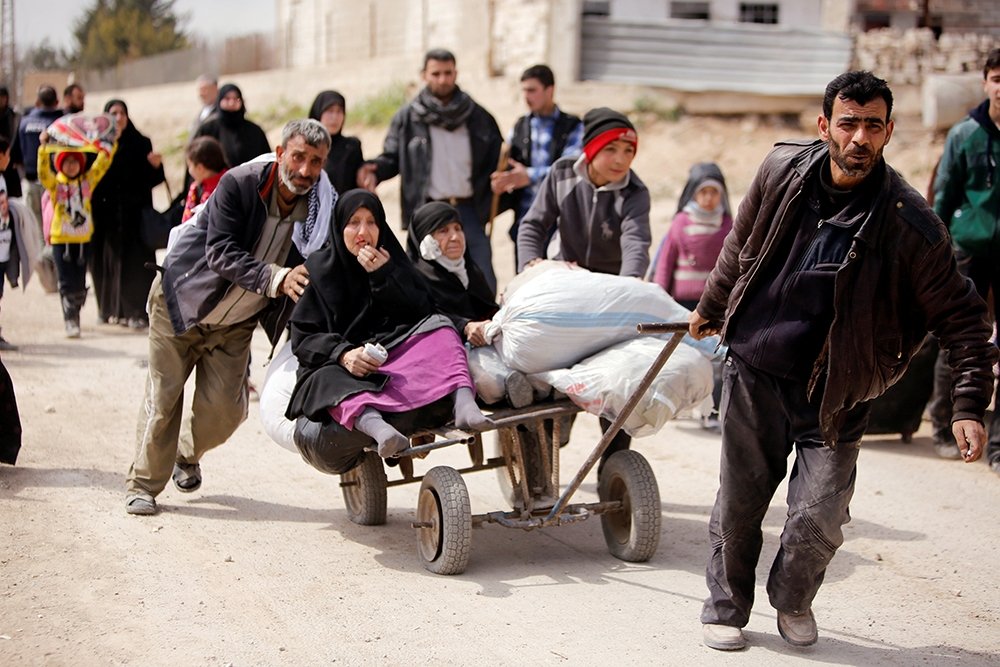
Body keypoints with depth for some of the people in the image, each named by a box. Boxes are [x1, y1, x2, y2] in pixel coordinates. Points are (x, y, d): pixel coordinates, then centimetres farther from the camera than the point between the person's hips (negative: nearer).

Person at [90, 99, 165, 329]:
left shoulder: (141, 143, 5)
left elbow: (151, 180, 2)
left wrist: (156, 166, -17)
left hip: (133, 213, -1)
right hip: (105, 212, 1)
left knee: (134, 261, -4)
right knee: (107, 259, 5)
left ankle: (137, 312, -4)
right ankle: (110, 308, 16)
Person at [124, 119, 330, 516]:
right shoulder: (239, 184, -23)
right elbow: (220, 253, -31)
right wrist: (275, 278, -45)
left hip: (236, 323, 4)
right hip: (181, 302, -3)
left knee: (224, 409, -2)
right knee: (163, 397, -1)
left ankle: (188, 455, 31)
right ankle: (143, 484, 16)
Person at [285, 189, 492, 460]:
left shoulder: (392, 262, 13)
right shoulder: (319, 268, 6)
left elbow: (422, 315, 2)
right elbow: (303, 337, -2)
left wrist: (386, 277, -10)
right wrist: (343, 354, -21)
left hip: (394, 356, 3)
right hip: (337, 365, -2)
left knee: (438, 327, -22)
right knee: (327, 383, -36)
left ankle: (463, 403, -47)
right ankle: (375, 426, -67)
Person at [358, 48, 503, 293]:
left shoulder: (477, 116, 8)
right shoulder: (408, 117, 4)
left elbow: (497, 159, 11)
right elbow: (392, 158, 7)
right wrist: (374, 170, -14)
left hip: (468, 210, 1)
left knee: (484, 282, -2)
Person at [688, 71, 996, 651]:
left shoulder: (910, 223, -16)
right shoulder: (781, 172, -5)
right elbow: (741, 248, 14)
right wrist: (712, 309, 26)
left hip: (835, 393, -2)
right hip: (755, 370, 2)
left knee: (819, 517, -6)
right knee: (738, 504, 10)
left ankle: (793, 601, 25)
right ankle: (726, 608, 33)